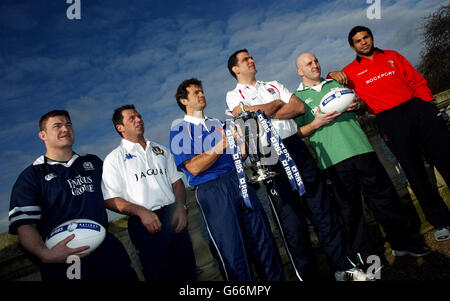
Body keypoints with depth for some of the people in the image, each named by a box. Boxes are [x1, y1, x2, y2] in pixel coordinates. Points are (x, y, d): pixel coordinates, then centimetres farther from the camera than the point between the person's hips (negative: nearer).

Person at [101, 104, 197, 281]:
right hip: (145, 224, -4)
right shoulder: (114, 158, 1)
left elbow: (176, 181, 15)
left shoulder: (160, 150, 15)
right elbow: (110, 200, -6)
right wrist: (141, 211, -18)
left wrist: (180, 207, -2)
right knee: (160, 276, 3)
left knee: (188, 272, 10)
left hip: (174, 218, 4)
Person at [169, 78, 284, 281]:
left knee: (262, 238, 6)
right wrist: (222, 144, -11)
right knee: (232, 252, 1)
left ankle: (275, 278, 22)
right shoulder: (179, 130, 3)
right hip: (211, 190, -5)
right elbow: (194, 167, -11)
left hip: (238, 180, 5)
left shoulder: (217, 123, 21)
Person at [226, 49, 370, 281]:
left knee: (321, 208, 7)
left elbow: (300, 107, 8)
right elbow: (247, 114, -13)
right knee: (291, 220, 1)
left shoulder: (273, 85, 22)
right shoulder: (234, 95, 9)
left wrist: (268, 113, -4)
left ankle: (344, 267, 21)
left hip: (296, 146, 4)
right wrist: (277, 103, 2)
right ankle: (307, 275, 17)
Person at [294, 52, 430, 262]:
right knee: (349, 207, 2)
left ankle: (402, 242, 25)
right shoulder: (297, 97, 7)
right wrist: (316, 123, -15)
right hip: (333, 159, -4)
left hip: (361, 148, 4)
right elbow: (298, 133, 2)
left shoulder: (335, 83, 21)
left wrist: (358, 104, 4)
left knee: (383, 194, 8)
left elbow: (356, 102, 27)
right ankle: (364, 253, 17)